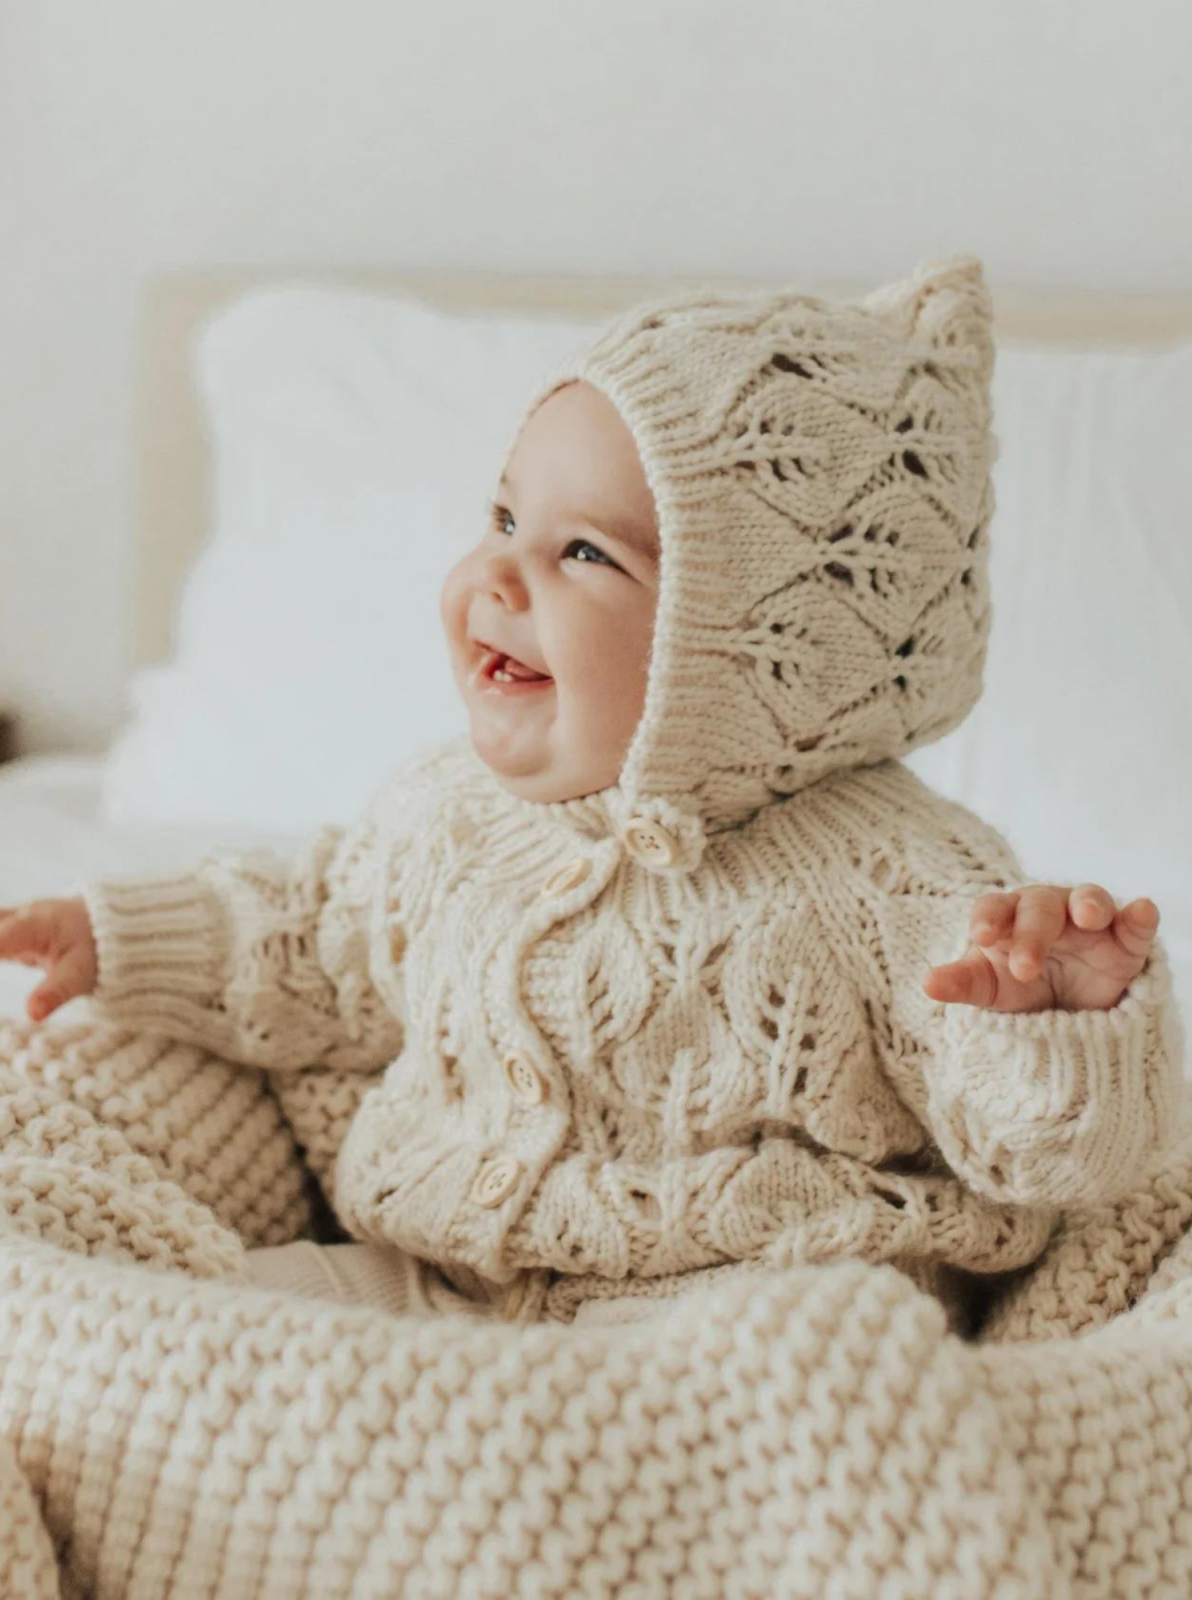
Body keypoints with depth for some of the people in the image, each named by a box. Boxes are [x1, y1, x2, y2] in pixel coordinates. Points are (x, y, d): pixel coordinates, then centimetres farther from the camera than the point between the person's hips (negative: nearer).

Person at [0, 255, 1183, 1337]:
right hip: (428, 1285, 5)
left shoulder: (890, 887, -13)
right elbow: (320, 951, 26)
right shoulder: (451, 808, 5)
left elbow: (1047, 1153, -11)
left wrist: (1064, 1019, -32)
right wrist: (127, 944, 20)